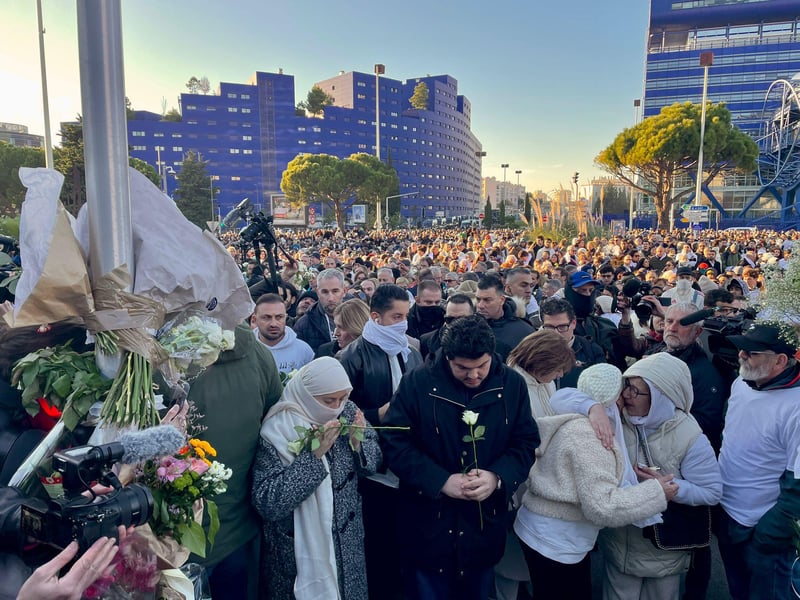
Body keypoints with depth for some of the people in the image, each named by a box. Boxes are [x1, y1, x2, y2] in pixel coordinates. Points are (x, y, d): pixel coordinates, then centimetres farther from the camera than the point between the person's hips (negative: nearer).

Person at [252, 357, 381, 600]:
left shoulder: (347, 411, -6)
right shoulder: (278, 431, -21)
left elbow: (374, 459, 3)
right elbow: (266, 503, -26)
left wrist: (357, 443, -18)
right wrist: (314, 455, -31)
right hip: (299, 549, -5)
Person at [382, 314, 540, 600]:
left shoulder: (512, 384, -5)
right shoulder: (417, 383, -13)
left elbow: (526, 442, -1)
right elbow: (395, 443, -12)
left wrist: (498, 477, -19)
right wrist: (441, 481, -22)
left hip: (485, 523, 3)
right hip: (428, 524, -2)